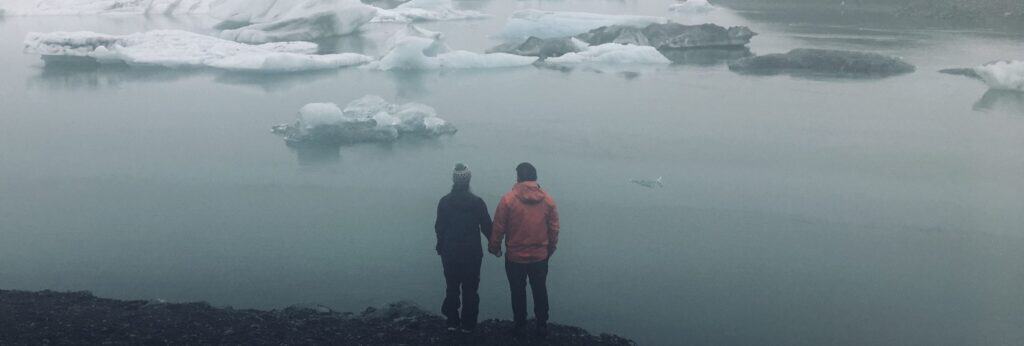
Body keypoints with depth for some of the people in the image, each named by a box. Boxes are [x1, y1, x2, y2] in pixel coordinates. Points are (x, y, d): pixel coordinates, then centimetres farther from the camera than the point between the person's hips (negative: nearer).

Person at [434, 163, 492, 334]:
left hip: (449, 253, 2)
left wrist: (440, 246, 16)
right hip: (472, 253, -2)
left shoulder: (444, 202, -5)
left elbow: (439, 227, 1)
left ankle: (452, 321, 18)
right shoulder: (477, 202, -10)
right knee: (470, 289, 8)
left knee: (451, 288, 14)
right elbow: (486, 227, -4)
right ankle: (468, 324, 11)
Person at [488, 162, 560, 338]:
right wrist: (549, 250, 17)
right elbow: (554, 230, 2)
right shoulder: (548, 200, -5)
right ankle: (542, 325, 24)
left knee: (518, 292, 14)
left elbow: (498, 228, -9)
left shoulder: (508, 199, -14)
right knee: (540, 291, 16)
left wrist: (494, 247, 6)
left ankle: (519, 325, 24)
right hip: (540, 257, 2)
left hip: (515, 257, -2)